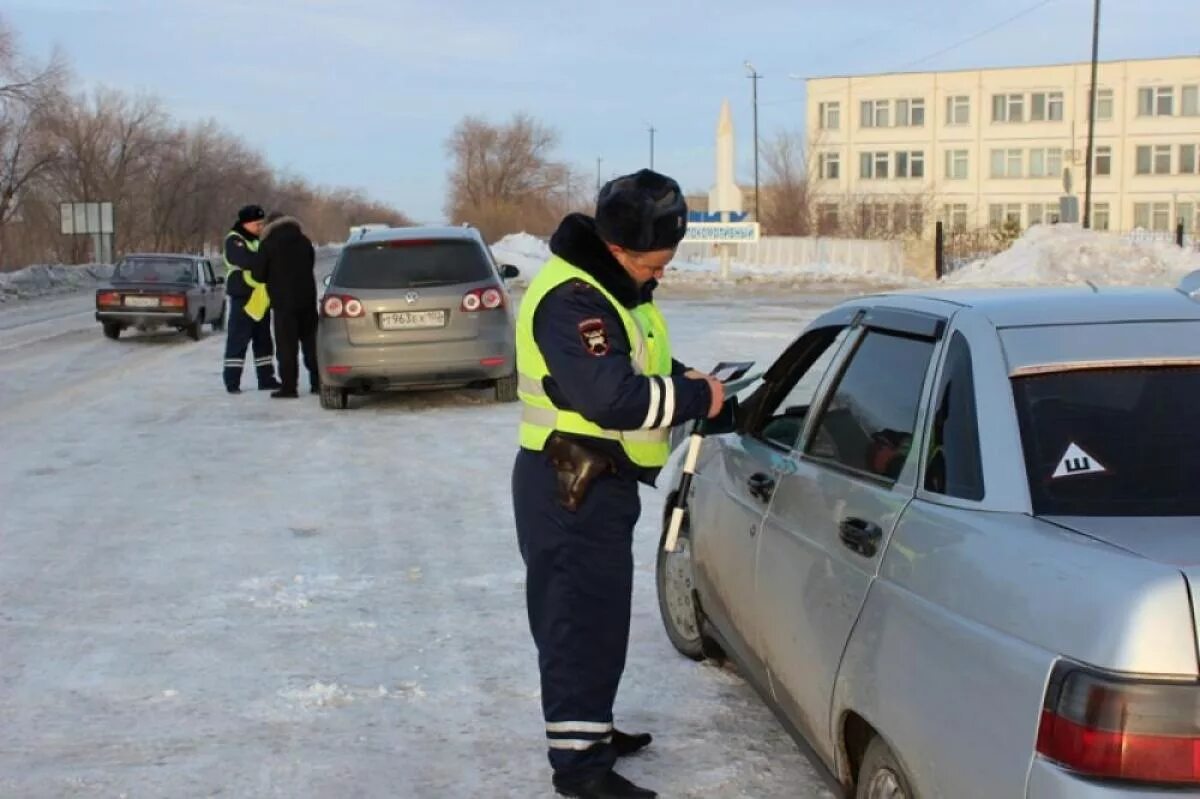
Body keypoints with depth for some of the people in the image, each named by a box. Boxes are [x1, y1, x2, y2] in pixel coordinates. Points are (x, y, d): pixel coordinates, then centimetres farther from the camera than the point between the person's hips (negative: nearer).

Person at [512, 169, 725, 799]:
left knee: (598, 615, 19)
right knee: (580, 620, -4)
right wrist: (696, 397, -20)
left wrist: (684, 379, 3)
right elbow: (613, 397, -31)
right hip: (569, 488, -10)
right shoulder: (570, 298, -23)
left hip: (599, 481, 10)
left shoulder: (613, 285, 11)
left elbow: (637, 361, 23)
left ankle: (590, 728, 33)